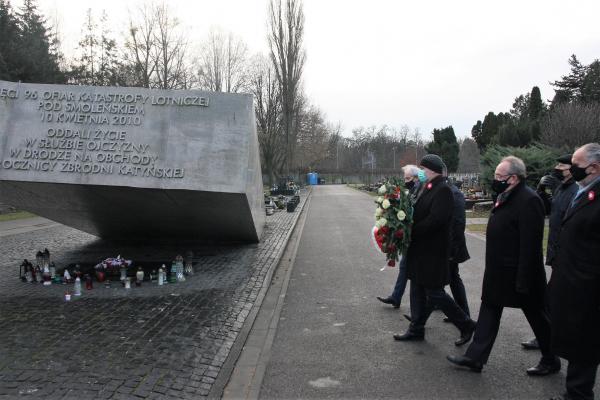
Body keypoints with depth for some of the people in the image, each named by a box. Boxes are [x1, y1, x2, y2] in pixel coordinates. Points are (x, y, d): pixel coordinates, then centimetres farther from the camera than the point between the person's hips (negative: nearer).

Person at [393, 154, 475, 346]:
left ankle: (466, 324, 17)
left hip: (433, 251, -9)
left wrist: (411, 232, -20)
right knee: (418, 290, 15)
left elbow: (435, 220, -26)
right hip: (420, 250, 9)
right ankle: (416, 329, 27)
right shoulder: (426, 188, 10)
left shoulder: (443, 190, -18)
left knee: (434, 293, -1)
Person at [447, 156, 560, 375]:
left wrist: (523, 281, -24)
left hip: (519, 274, -9)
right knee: (489, 310, 12)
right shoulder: (506, 196, 7)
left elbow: (530, 245, -25)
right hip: (499, 272, 9)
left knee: (536, 316, 10)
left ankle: (551, 361, 30)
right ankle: (475, 357, 20)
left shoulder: (528, 200, -22)